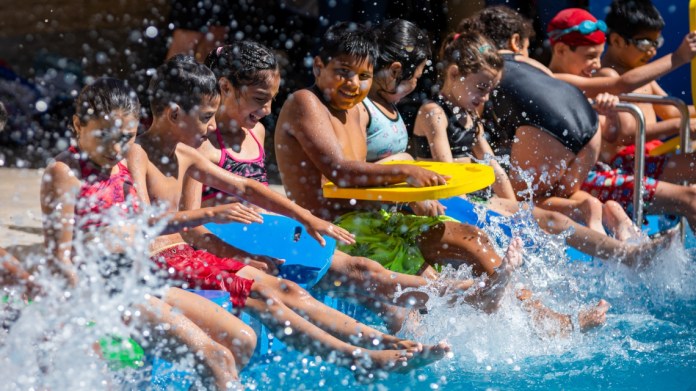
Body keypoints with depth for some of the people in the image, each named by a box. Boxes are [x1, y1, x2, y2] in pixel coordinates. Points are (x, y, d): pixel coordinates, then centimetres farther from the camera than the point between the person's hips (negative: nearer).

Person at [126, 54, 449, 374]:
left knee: (286, 290, -2)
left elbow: (243, 187, 23)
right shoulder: (136, 155, -15)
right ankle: (357, 358, -29)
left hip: (185, 255, 9)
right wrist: (211, 214, -37)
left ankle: (389, 343, -8)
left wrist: (305, 217, 20)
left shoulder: (184, 155, 13)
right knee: (257, 295, -22)